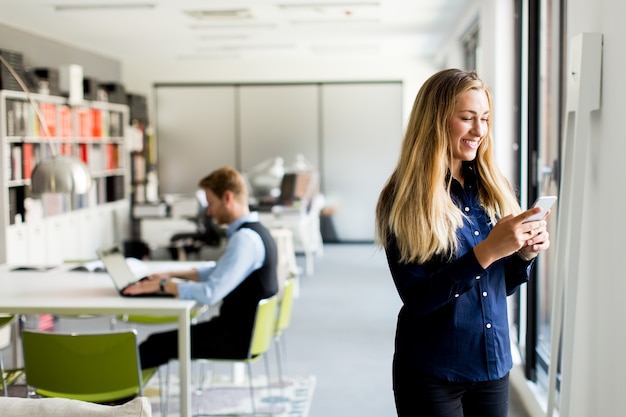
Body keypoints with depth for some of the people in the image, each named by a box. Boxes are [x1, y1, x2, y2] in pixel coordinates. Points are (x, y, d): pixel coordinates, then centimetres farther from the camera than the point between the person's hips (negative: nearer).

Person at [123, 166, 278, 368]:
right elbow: (220, 271, 24)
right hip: (243, 328, 10)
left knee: (158, 343, -4)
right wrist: (173, 274, 15)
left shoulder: (244, 239, -22)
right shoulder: (254, 231, 10)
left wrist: (163, 285, -15)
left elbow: (210, 294, -27)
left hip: (239, 337, -10)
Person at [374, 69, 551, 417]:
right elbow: (417, 299, -17)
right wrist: (486, 250, -26)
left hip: (495, 365, 5)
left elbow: (502, 285, 10)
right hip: (432, 373, -5)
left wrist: (525, 253, -10)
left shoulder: (493, 188, 3)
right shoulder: (405, 198, -12)